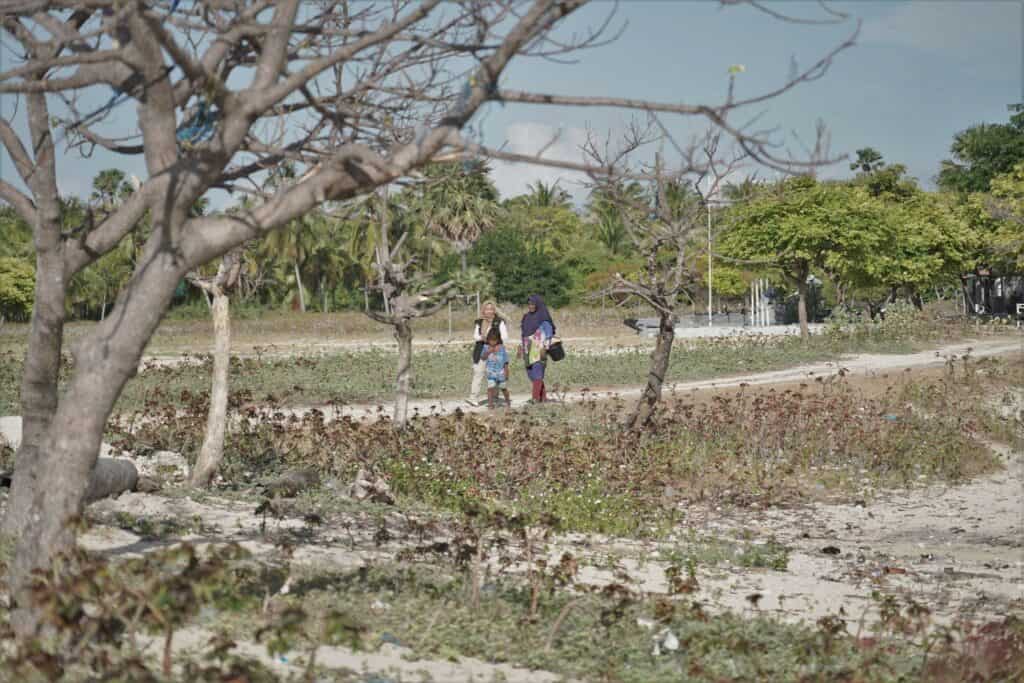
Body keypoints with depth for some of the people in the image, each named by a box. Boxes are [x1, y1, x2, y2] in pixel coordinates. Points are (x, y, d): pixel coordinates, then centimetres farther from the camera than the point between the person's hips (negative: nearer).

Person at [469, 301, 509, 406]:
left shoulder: (499, 322, 2)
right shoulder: (479, 322, 12)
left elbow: (505, 336, -3)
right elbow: (475, 336, 9)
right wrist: (481, 337, -13)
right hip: (481, 351, 2)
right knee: (478, 373, -6)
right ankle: (473, 398, -10)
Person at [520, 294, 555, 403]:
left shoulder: (543, 316, -6)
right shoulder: (527, 317, 15)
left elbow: (548, 333, -10)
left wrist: (545, 348, -19)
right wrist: (522, 347, 16)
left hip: (539, 348, -7)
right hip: (529, 349, 8)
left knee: (537, 371, -11)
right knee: (530, 372, 7)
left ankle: (536, 397, -11)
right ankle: (543, 396, 15)